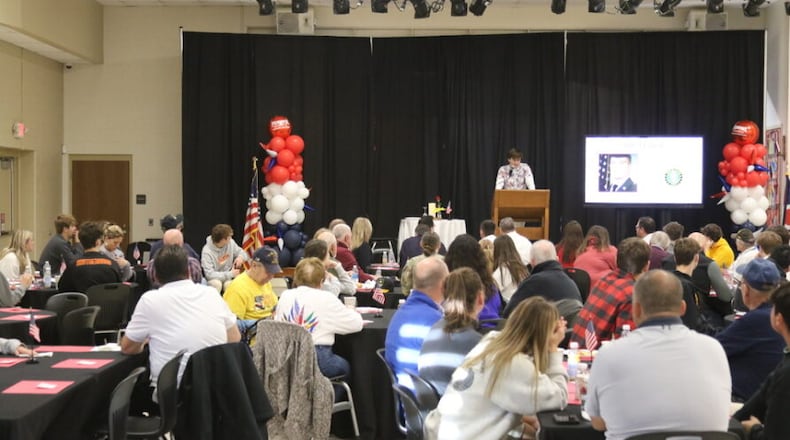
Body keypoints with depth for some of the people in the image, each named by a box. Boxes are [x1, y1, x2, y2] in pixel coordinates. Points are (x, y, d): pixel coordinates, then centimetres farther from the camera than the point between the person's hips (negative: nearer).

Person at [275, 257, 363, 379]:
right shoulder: (326, 299, -8)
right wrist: (352, 312, 17)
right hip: (317, 359, -5)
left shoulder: (285, 296, 5)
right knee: (344, 366, 29)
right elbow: (356, 324, -4)